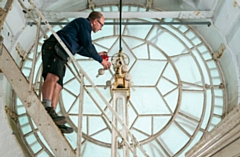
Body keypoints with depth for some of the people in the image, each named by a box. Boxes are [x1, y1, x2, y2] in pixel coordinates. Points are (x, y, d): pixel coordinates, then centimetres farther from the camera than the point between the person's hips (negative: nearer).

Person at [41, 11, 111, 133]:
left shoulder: (81, 25, 35)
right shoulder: (84, 23, 4)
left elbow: (80, 49, 44)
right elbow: (87, 45, -3)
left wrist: (97, 54, 47)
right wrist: (101, 60, 7)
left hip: (59, 53, 10)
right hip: (55, 47, -10)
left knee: (57, 86, -1)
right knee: (53, 77, -29)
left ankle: (51, 120, -9)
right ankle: (47, 108, -48)